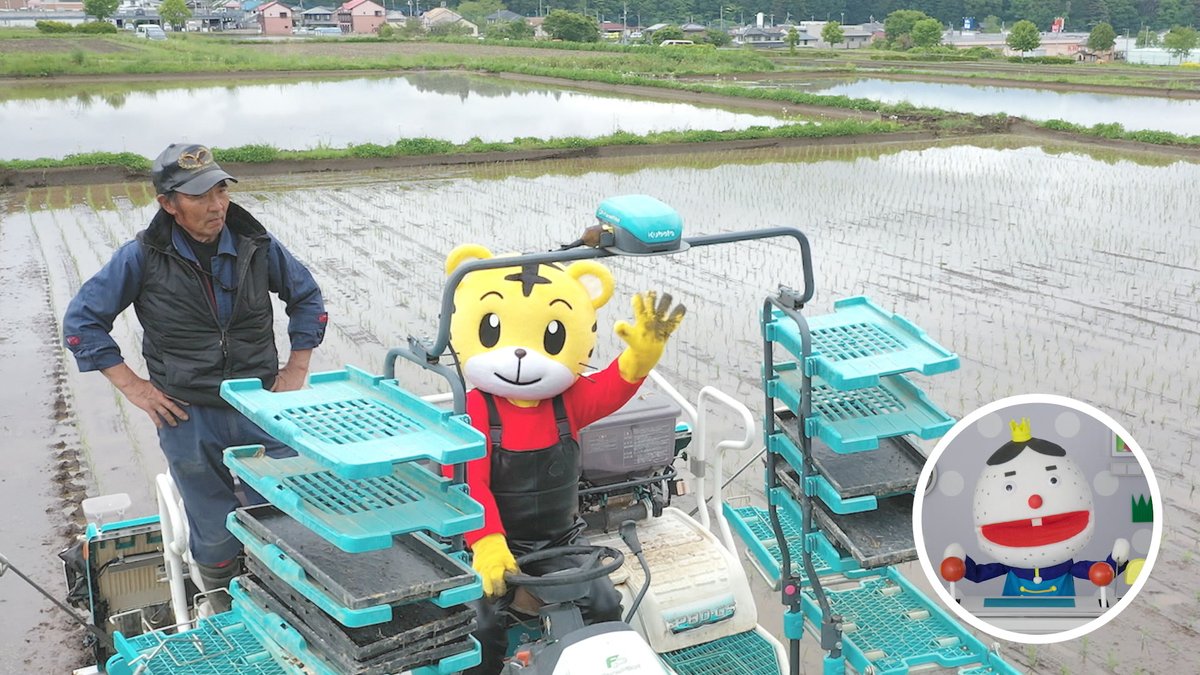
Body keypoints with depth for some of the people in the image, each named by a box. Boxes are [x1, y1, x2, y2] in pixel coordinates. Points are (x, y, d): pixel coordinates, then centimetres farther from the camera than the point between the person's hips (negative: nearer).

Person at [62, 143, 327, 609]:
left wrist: (297, 367, 7)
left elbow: (306, 295, 15)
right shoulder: (143, 257, -5)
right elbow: (81, 320, 3)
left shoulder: (256, 246, 0)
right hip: (190, 420, -2)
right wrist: (131, 385, -3)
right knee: (216, 537, 7)